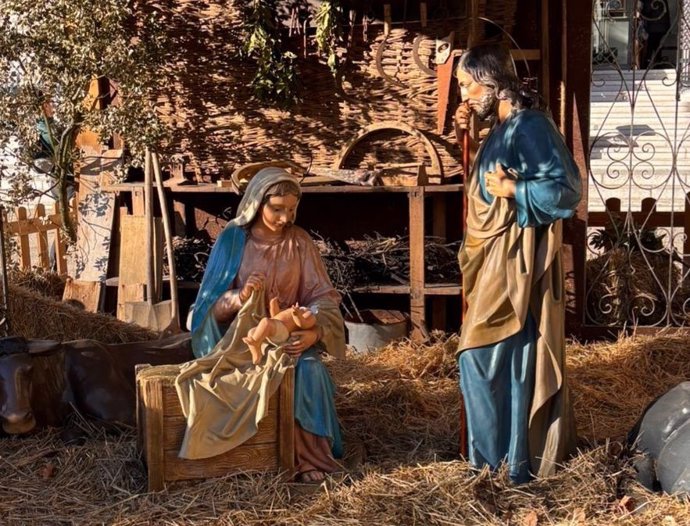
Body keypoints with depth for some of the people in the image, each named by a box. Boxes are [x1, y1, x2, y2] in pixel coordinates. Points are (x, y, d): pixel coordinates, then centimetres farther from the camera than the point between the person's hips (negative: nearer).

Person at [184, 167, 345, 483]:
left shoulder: (300, 243, 1)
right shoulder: (233, 239, -3)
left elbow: (322, 298, -3)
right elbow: (213, 302, -4)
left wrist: (314, 331, -25)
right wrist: (239, 298, -28)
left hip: (288, 332, 1)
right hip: (240, 333, -1)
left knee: (309, 368, -31)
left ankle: (310, 455, -19)